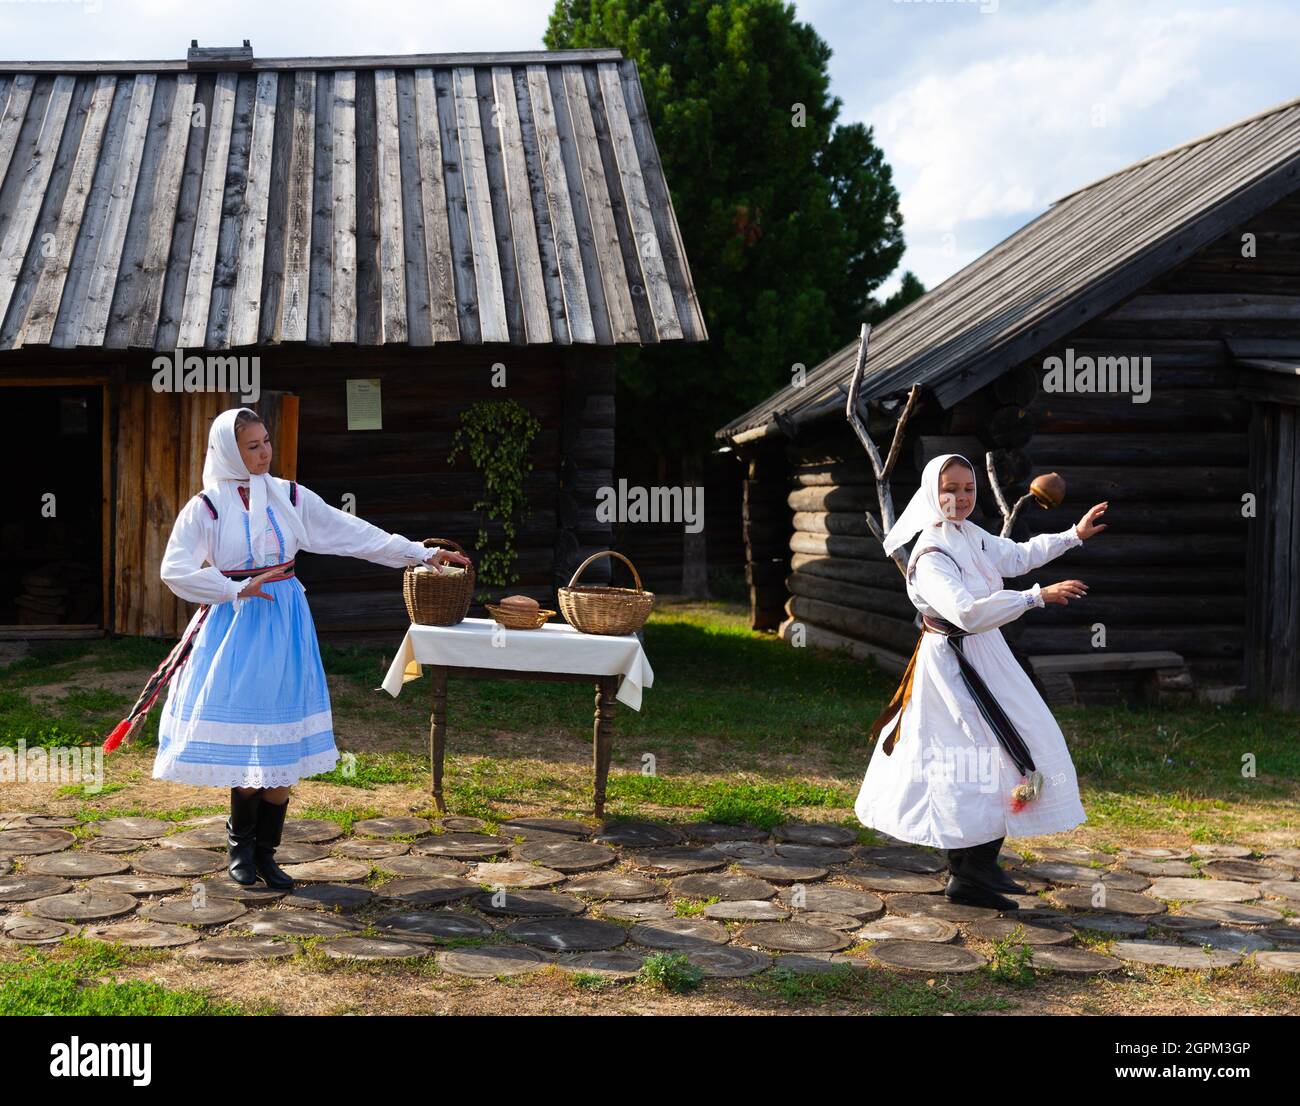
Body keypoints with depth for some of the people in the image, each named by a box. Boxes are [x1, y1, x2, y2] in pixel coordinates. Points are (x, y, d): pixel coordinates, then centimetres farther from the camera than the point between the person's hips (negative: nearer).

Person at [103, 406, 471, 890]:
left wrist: (422, 554, 0)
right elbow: (175, 570, -11)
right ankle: (241, 846, 21)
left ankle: (264, 852, 15)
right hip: (234, 629, -3)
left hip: (285, 627, 3)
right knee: (243, 739, -1)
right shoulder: (207, 506, -4)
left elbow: (354, 534, 4)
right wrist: (238, 590, -18)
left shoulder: (290, 497, 5)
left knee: (284, 745, 2)